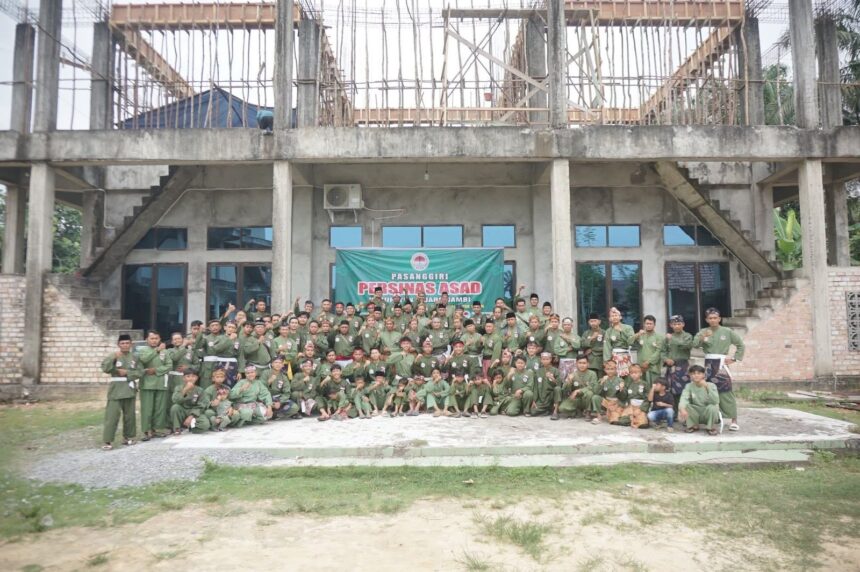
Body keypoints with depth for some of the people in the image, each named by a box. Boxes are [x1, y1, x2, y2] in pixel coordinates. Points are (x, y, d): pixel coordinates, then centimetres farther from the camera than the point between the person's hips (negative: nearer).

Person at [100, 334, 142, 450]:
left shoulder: (134, 357, 7)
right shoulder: (113, 356, -2)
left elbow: (139, 373, 2)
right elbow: (105, 368, -16)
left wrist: (127, 373, -11)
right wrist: (114, 357, -26)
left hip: (129, 389, 4)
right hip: (116, 390, -4)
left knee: (129, 415, 11)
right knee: (112, 415, -9)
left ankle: (128, 437, 25)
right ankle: (107, 441, -6)